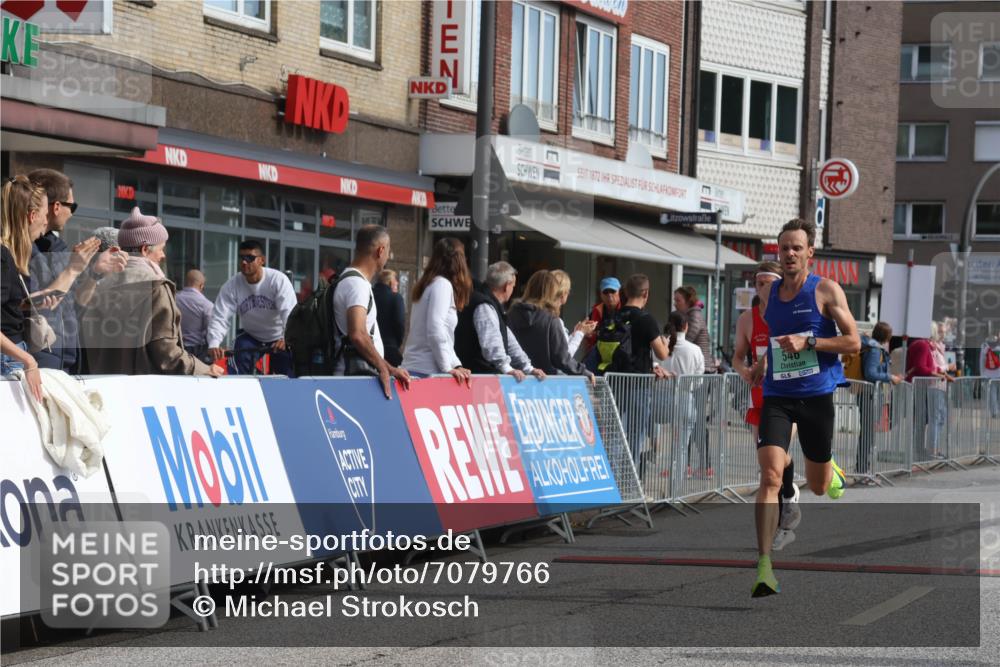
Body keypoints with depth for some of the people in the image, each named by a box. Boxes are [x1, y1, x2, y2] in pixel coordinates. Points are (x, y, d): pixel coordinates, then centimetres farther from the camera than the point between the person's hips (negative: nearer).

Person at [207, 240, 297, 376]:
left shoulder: (278, 280, -25)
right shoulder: (231, 285, -17)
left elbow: (289, 313, -34)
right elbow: (220, 317, -25)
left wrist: (286, 338, -53)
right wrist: (214, 344, -44)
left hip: (279, 337, -1)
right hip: (250, 336, 1)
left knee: (289, 378, -2)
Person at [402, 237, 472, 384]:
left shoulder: (428, 284, 20)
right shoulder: (442, 284, -7)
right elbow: (435, 331, -16)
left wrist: (456, 365, 14)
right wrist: (448, 368, -12)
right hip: (427, 371, -8)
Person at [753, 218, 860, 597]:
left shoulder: (826, 291, -5)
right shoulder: (769, 293, 8)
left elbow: (853, 342, -9)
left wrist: (807, 342, -18)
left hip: (817, 396, -2)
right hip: (776, 396, 2)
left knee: (818, 487, 12)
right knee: (770, 477, -18)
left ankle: (832, 470, 52)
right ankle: (764, 566, -20)